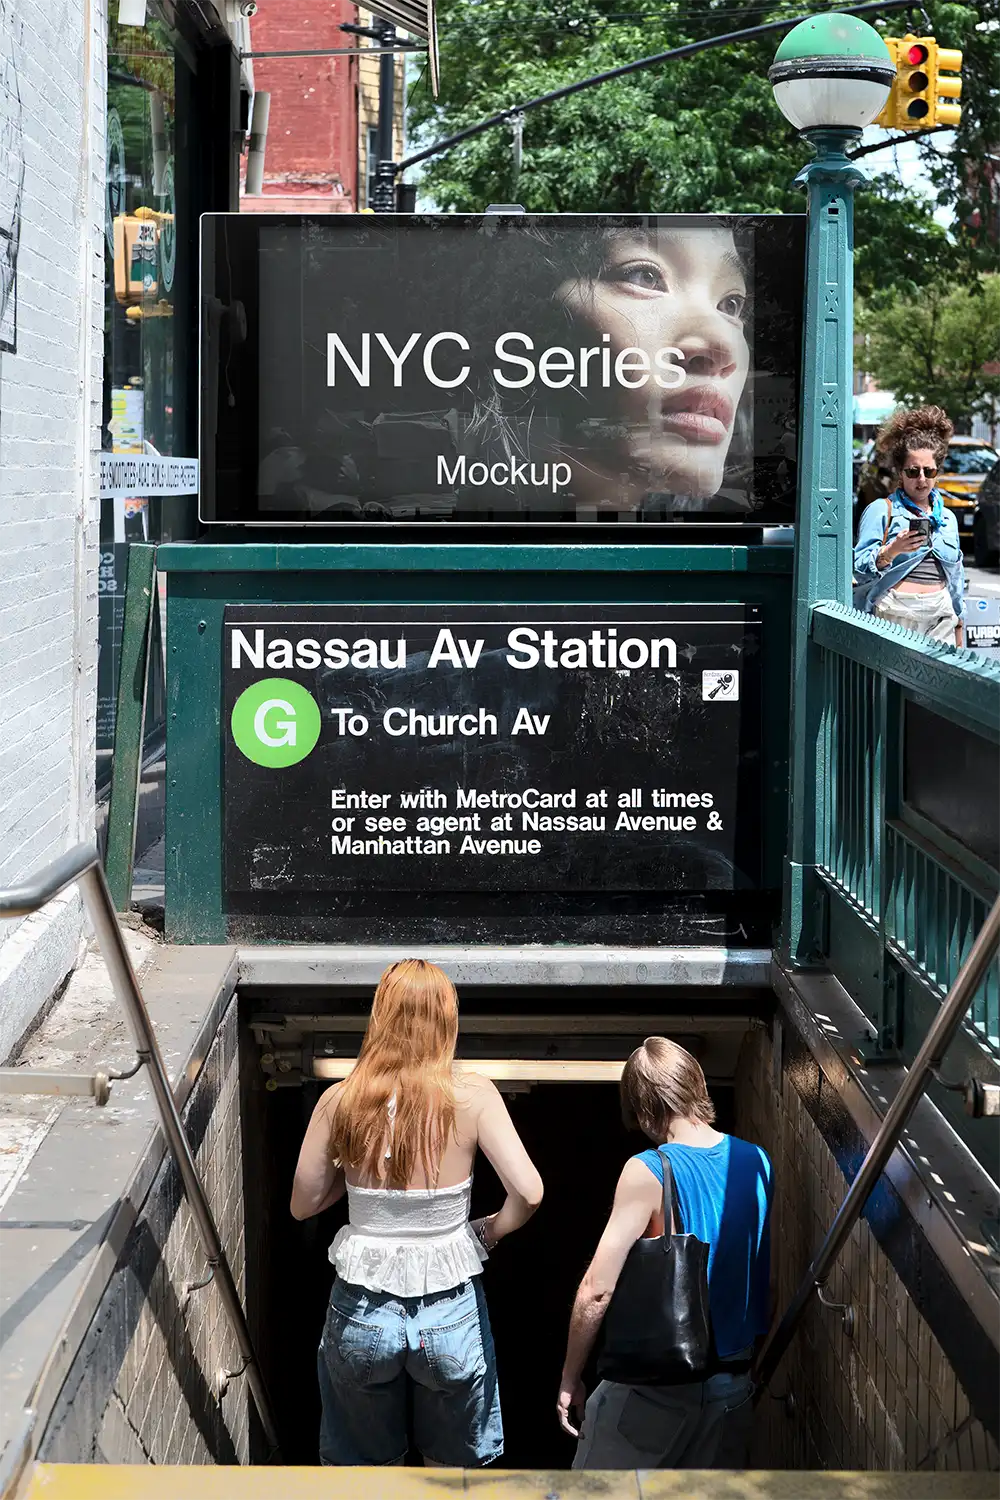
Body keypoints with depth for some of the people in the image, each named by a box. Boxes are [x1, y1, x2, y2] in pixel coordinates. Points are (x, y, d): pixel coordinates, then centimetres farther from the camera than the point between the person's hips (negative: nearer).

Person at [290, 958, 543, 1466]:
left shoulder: (340, 1101, -9)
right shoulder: (472, 1096, -13)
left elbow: (302, 1204, 0)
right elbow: (528, 1193, -19)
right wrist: (491, 1230, 0)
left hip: (361, 1313, 1)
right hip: (450, 1313, -1)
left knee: (368, 1464, 20)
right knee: (452, 1467, 19)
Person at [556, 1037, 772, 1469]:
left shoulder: (648, 1172, -17)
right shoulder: (757, 1162, 0)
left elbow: (597, 1290, -18)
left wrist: (569, 1379, -7)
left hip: (656, 1384, -5)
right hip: (733, 1382, 5)